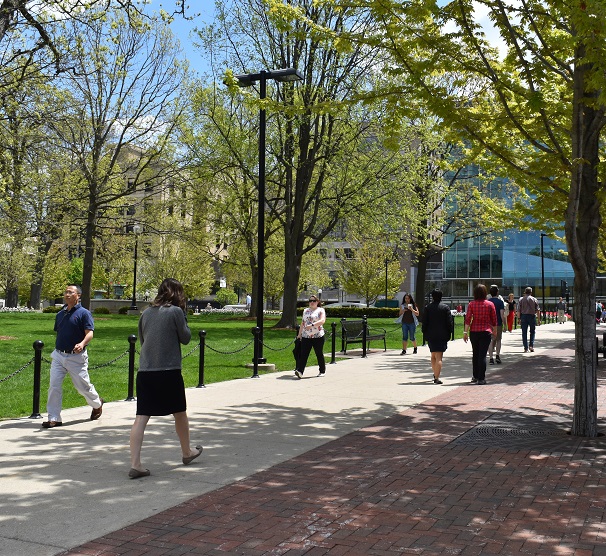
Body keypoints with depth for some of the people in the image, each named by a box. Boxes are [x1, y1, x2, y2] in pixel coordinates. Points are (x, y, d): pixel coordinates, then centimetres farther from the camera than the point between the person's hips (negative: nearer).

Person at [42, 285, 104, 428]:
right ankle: (54, 418, 2)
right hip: (58, 356, 5)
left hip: (76, 357, -5)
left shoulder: (84, 313, -8)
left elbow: (89, 333, -17)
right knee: (54, 386, -4)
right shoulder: (60, 314, 12)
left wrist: (82, 344, -36)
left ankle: (97, 403, 36)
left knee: (83, 386, 7)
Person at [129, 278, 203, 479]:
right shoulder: (175, 311, -7)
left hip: (144, 371, 4)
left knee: (141, 417, 1)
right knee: (180, 412, 16)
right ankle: (187, 452, 35)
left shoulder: (146, 313, 10)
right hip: (169, 371, -4)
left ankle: (135, 464, -5)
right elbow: (186, 338, 2)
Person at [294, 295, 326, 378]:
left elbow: (322, 321, -17)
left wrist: (312, 325, -27)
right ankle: (300, 371, -16)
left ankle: (322, 371, 20)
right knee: (303, 354, -8)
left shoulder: (321, 310, 0)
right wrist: (299, 334, 22)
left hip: (318, 336, -4)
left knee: (319, 354, 6)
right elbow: (302, 323, 23)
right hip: (306, 336, 4)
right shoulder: (305, 311, 17)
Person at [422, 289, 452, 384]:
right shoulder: (445, 307, -3)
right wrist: (449, 334, 6)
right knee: (439, 357, -4)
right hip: (442, 335, -2)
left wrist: (424, 333, 9)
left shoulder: (428, 308, -1)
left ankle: (435, 374, 29)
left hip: (431, 335, 2)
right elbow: (449, 322, -3)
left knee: (433, 356, 19)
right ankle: (437, 378, -12)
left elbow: (424, 322, 0)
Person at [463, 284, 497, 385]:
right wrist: (494, 331, 16)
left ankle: (475, 376, 25)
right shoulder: (490, 304, -3)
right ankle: (481, 378, -4)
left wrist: (465, 332, -4)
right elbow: (494, 319, 3)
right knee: (482, 355, -2)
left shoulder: (471, 304, -3)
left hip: (474, 332, 2)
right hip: (486, 332, -2)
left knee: (475, 354, 16)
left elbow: (468, 319, -7)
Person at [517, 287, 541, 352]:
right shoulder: (534, 299, 3)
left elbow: (518, 310, -2)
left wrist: (519, 318, 2)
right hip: (532, 316, 0)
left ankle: (526, 348, 3)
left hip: (523, 316, 0)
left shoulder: (521, 299, 3)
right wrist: (539, 319, 4)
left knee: (524, 333, 4)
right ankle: (531, 345, 5)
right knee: (532, 331, 15)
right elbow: (538, 310, 0)